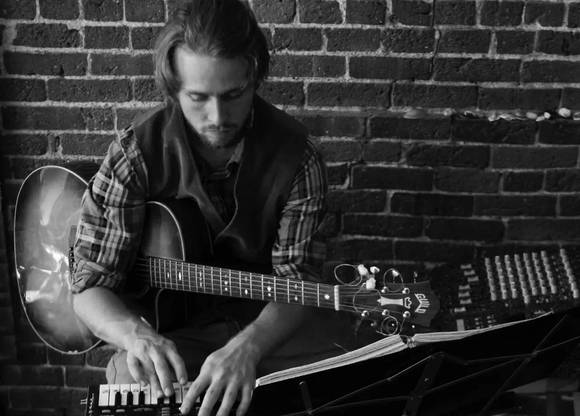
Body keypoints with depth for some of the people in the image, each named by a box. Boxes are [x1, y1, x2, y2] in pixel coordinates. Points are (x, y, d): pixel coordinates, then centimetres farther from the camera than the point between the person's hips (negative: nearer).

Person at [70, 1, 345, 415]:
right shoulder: (137, 153, -13)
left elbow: (297, 284, -15)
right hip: (170, 333, -1)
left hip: (266, 329, 2)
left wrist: (247, 347, -35)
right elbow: (91, 284, -12)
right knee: (130, 379, -28)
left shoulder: (295, 154, -12)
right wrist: (136, 333, -34)